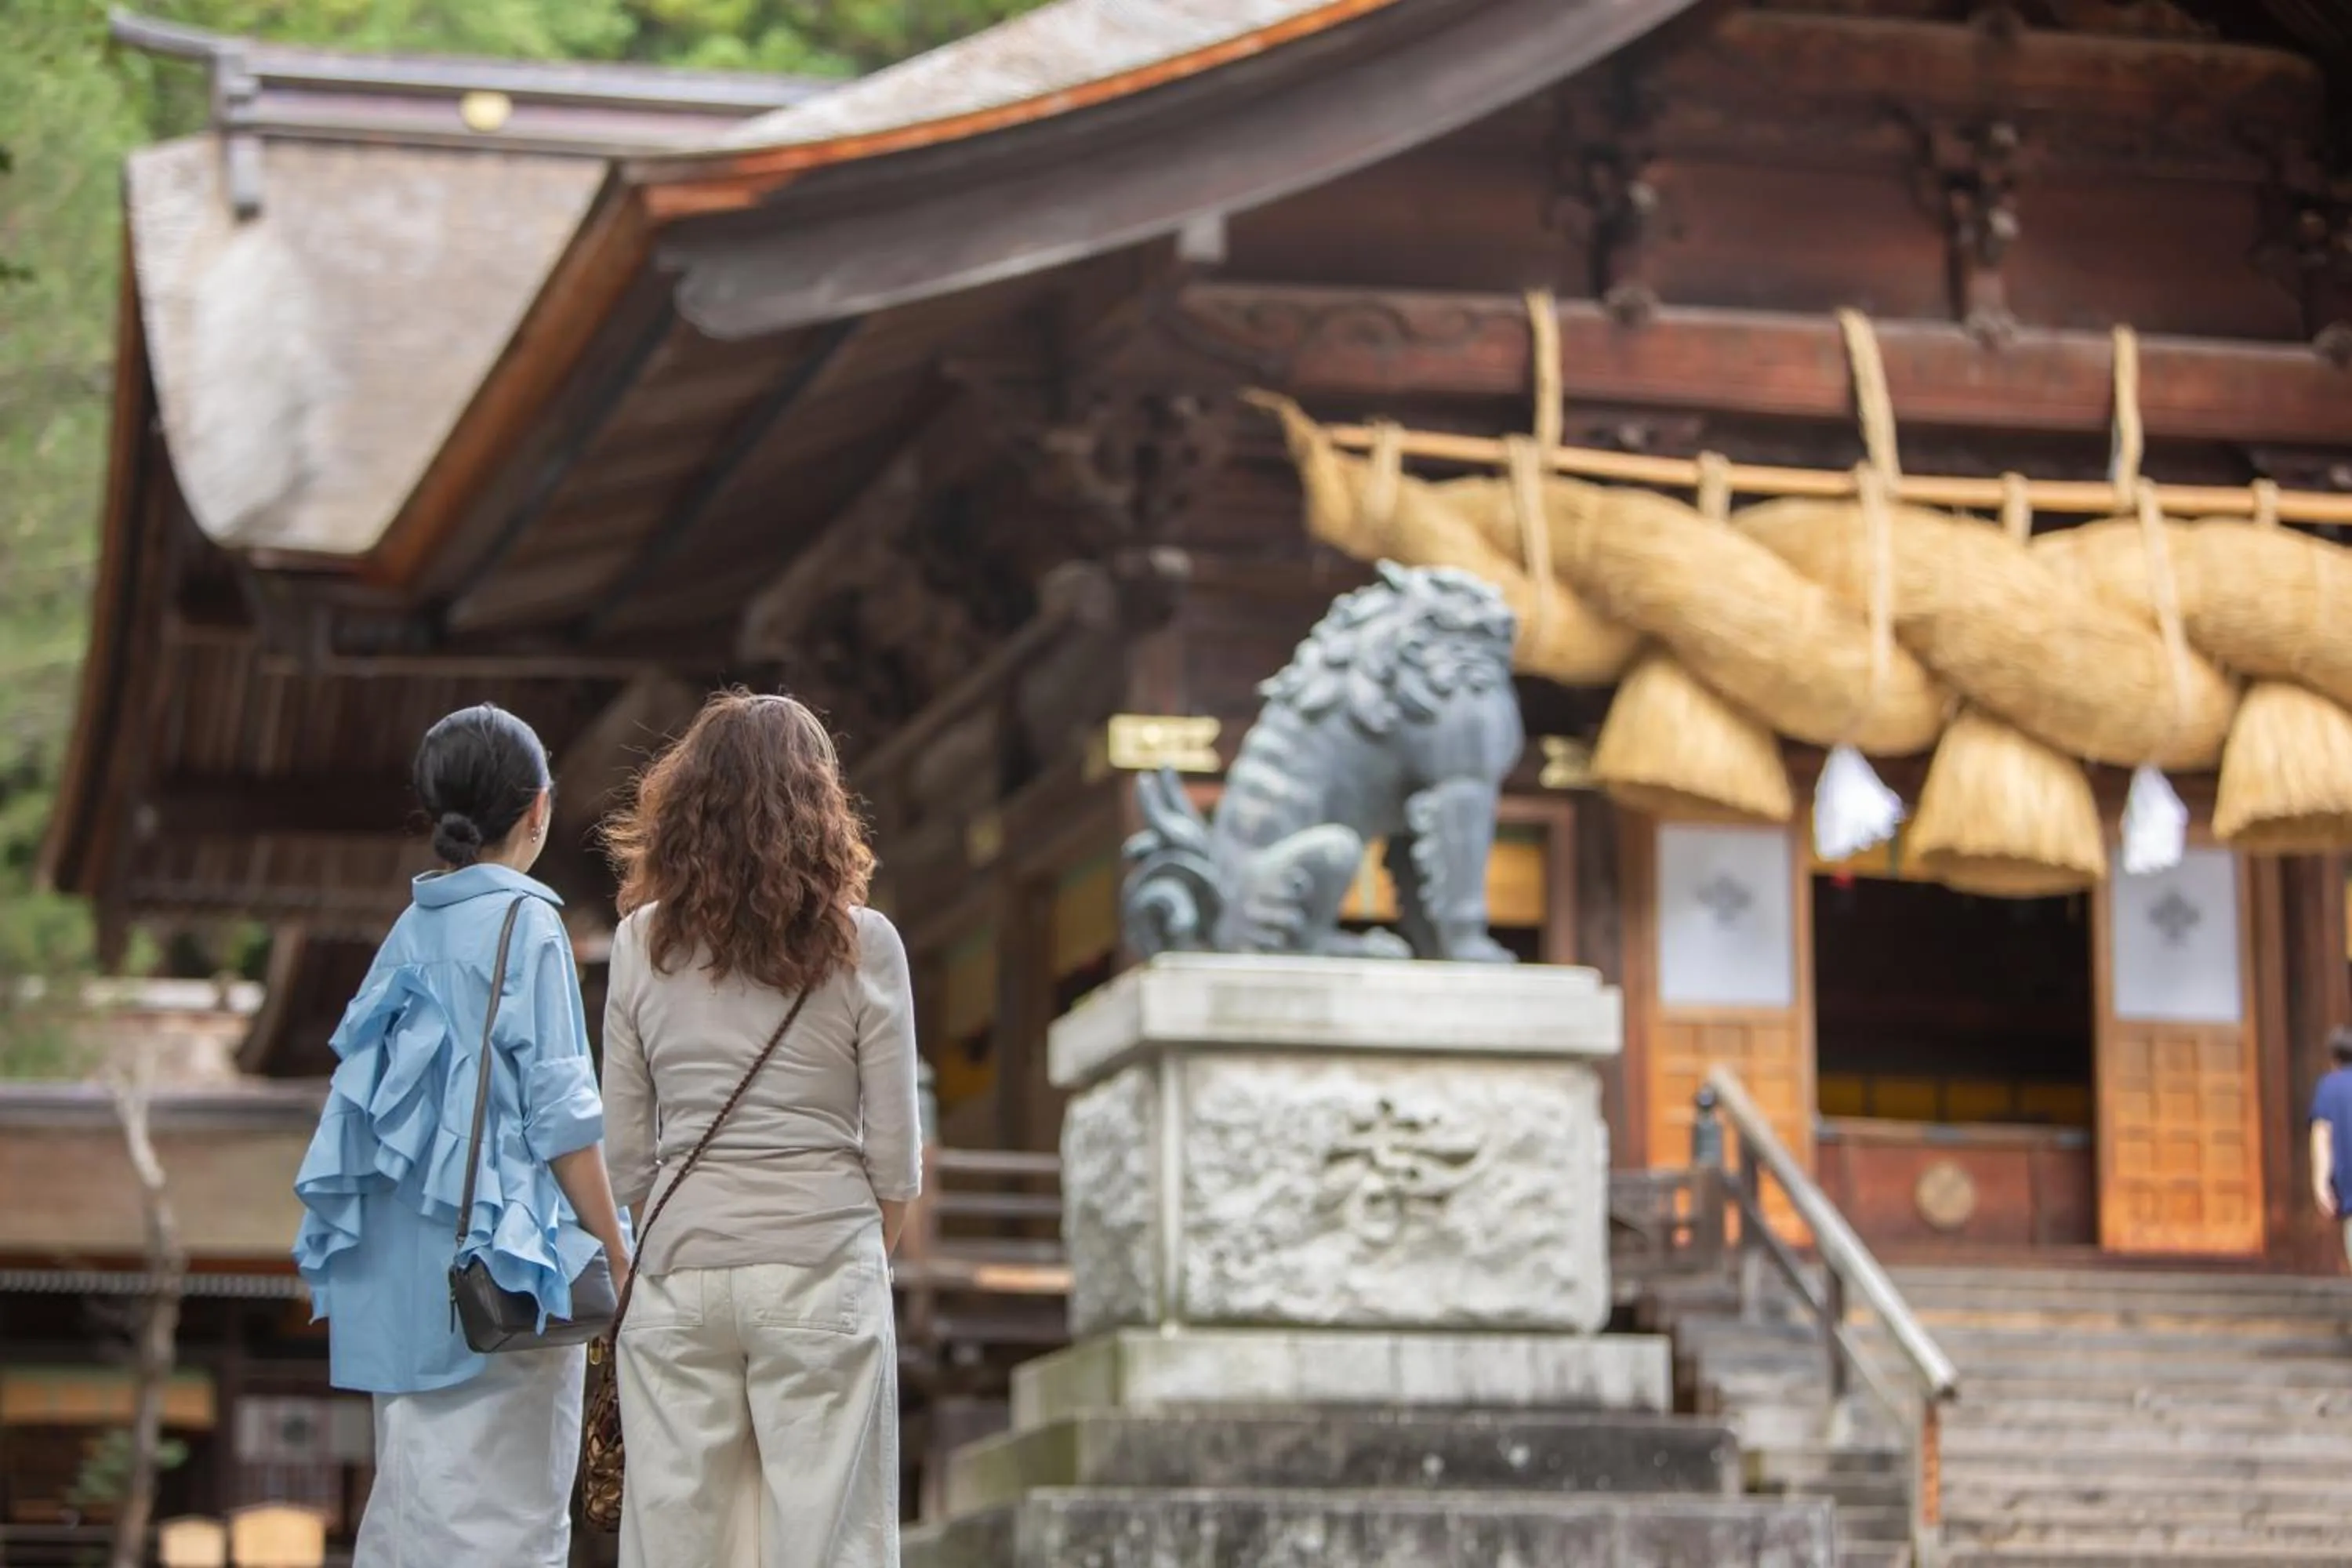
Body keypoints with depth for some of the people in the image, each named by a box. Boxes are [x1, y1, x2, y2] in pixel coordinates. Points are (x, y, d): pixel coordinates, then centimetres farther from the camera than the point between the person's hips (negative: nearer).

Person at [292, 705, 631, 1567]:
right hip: (497, 1268, -7)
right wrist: (618, 1258, -6)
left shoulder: (412, 929, 9)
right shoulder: (524, 925, -9)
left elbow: (369, 1094, 12)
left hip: (404, 1270, 7)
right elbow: (561, 1117, -12)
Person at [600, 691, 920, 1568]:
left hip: (679, 1274, 2)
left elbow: (625, 1151, 4)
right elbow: (894, 1152, -1)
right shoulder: (860, 945, -3)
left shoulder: (644, 944, 2)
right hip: (822, 1270, -2)